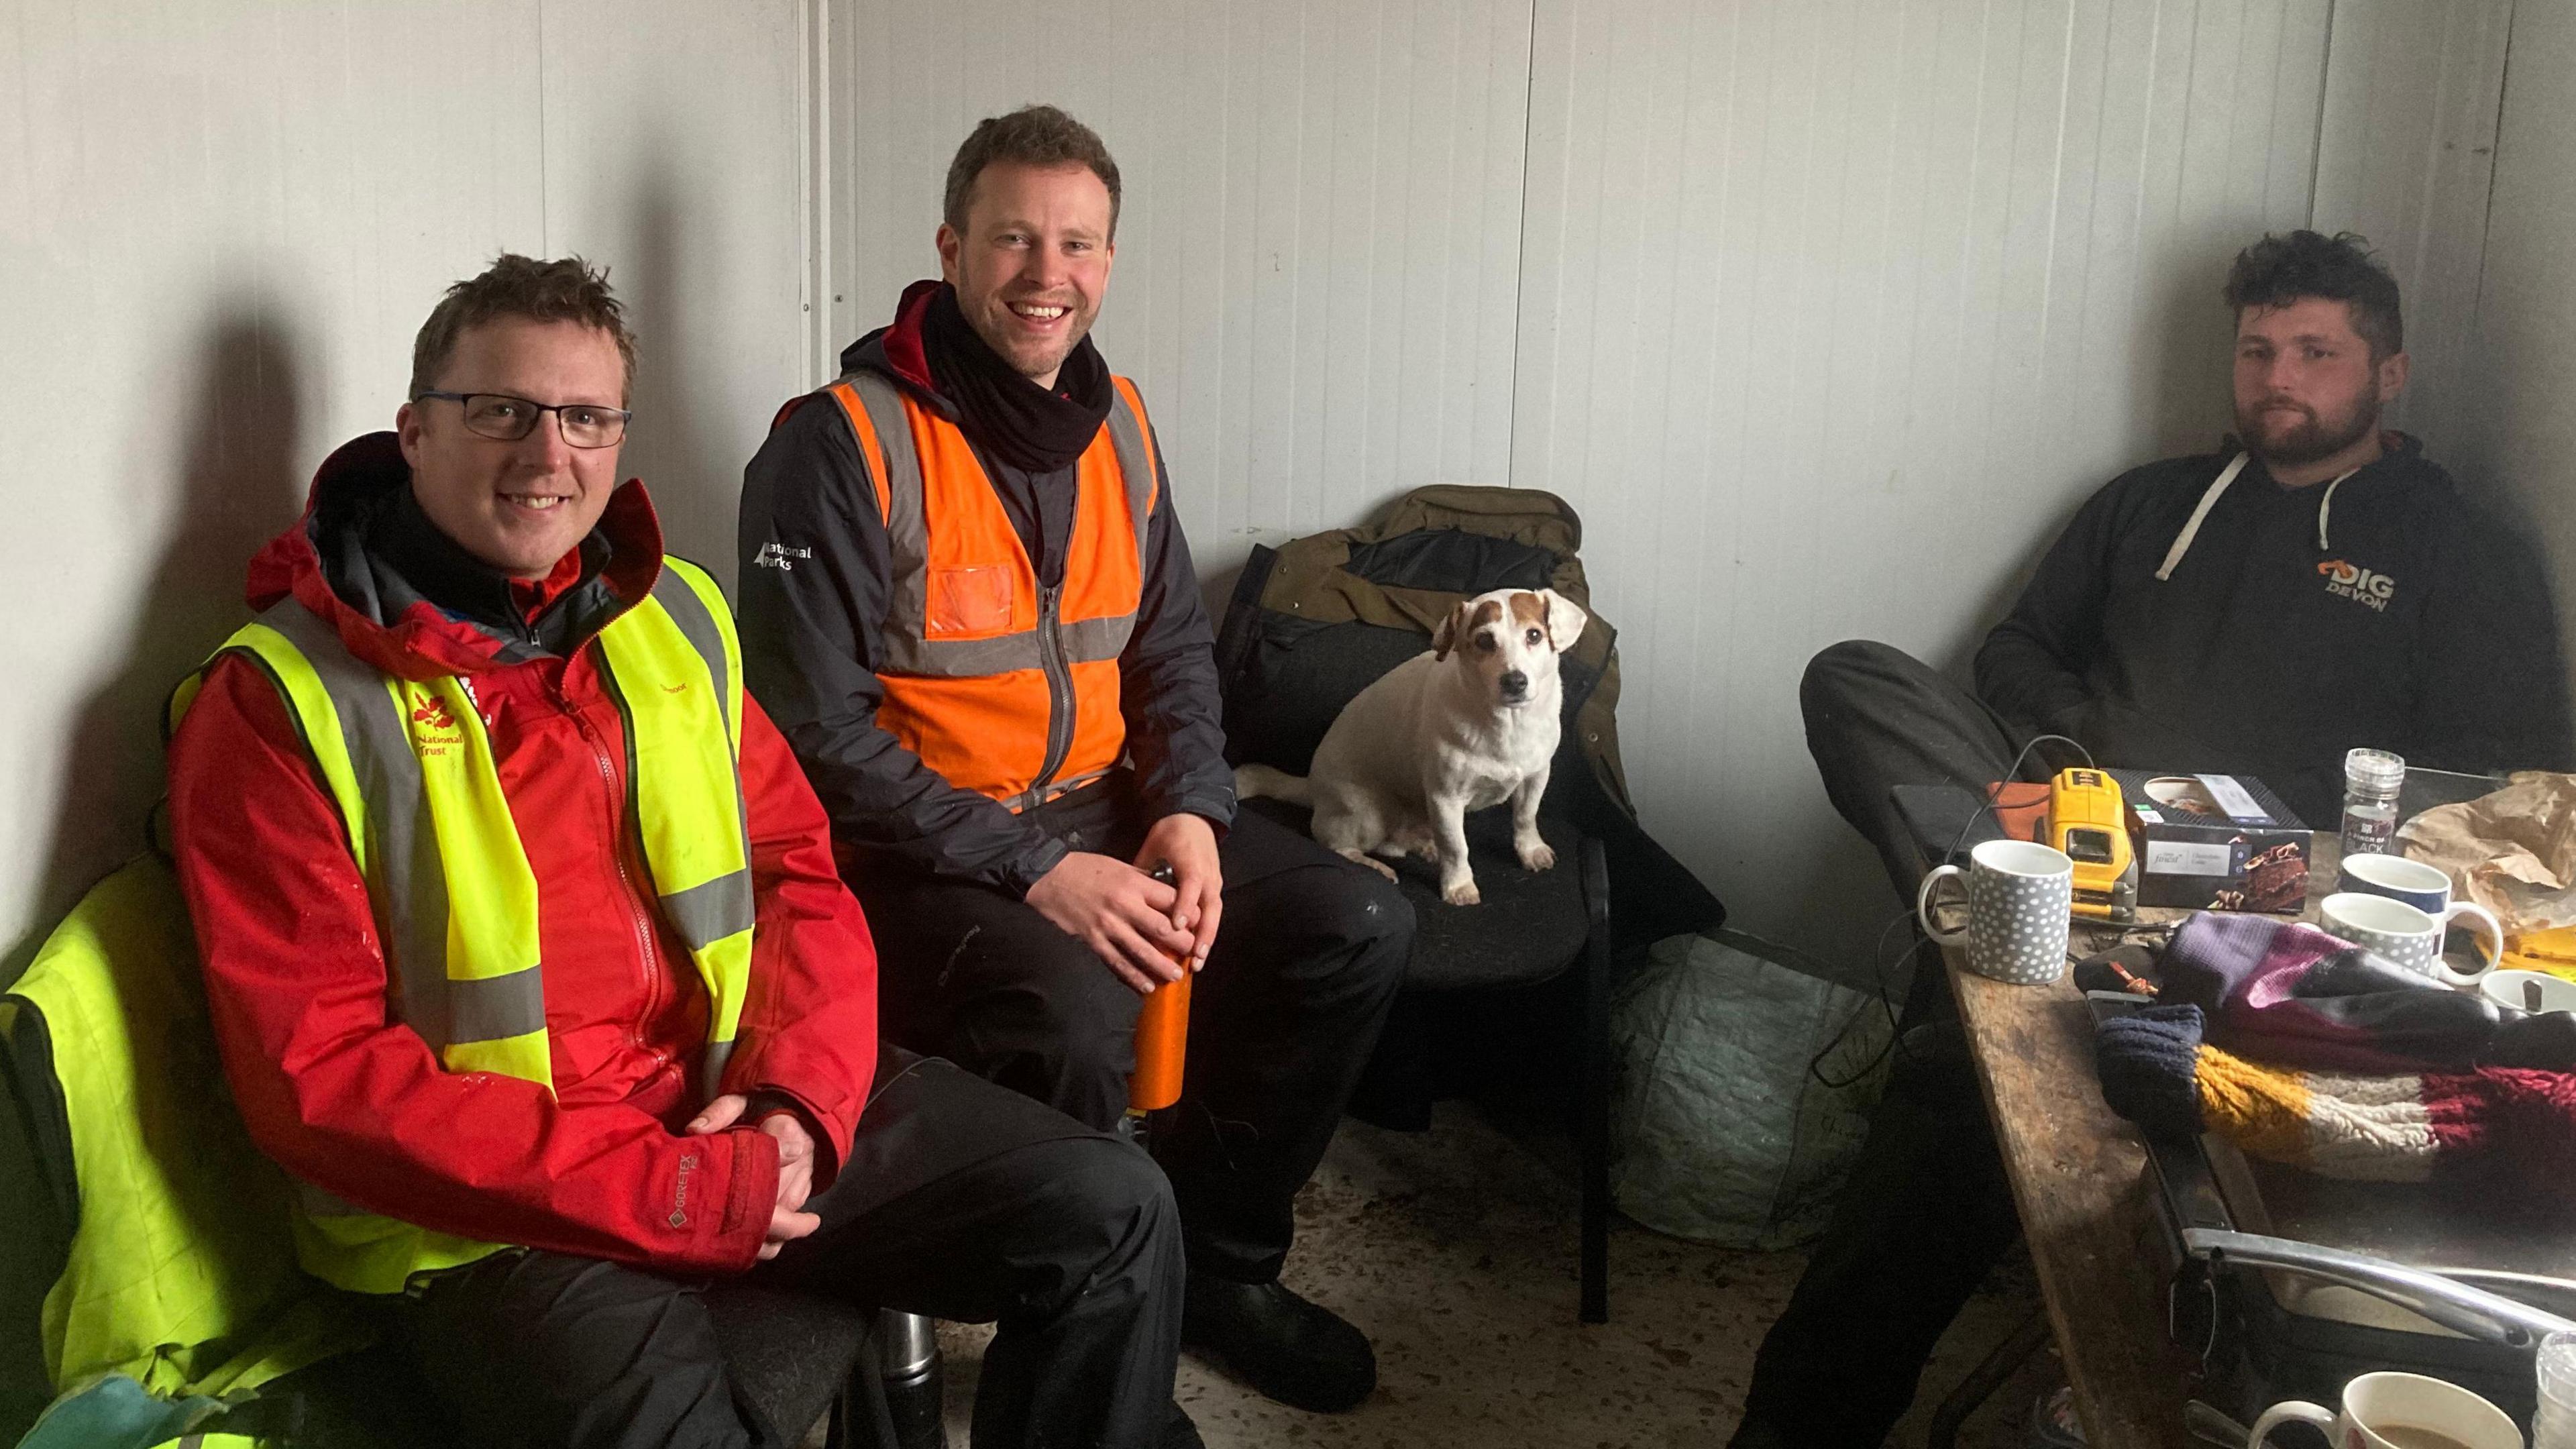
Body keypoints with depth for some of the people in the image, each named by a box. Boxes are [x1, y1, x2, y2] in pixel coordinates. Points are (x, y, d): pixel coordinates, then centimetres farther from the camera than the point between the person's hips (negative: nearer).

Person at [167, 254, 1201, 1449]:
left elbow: (800, 870, 12)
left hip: (732, 1113, 6)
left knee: (1113, 1213, -4)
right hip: (493, 1209, -5)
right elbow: (319, 1075, -13)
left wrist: (798, 1093, -8)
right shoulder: (277, 703, -7)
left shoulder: (675, 617, 10)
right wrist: (663, 1194, -18)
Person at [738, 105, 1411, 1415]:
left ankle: (1212, 1263, 13)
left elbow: (1174, 648, 15)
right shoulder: (842, 446, -14)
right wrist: (1033, 871, -22)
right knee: (1075, 1015, -35)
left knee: (1359, 926, -4)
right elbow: (815, 731, -18)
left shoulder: (1115, 423, 8)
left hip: (1098, 815, 7)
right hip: (915, 854, -7)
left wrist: (1190, 812, -4)